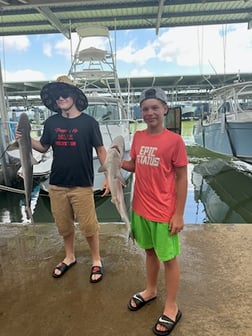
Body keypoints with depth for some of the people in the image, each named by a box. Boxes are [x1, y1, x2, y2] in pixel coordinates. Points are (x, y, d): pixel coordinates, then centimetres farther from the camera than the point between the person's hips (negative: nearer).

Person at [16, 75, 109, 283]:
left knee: (89, 226, 5)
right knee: (64, 225, 17)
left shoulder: (88, 122, -6)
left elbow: (100, 150, -3)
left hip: (82, 185, -3)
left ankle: (96, 261, 27)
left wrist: (108, 177, -8)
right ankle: (69, 257, 40)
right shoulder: (51, 123, 3)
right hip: (57, 184, 4)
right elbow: (43, 147, 14)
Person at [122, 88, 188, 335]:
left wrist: (178, 214, -12)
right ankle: (150, 290, 47)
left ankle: (171, 308, 32)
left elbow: (181, 179, -12)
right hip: (140, 209, 6)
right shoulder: (138, 137, 1)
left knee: (169, 258, 12)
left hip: (164, 212, -5)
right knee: (150, 251, 24)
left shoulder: (174, 140, -15)